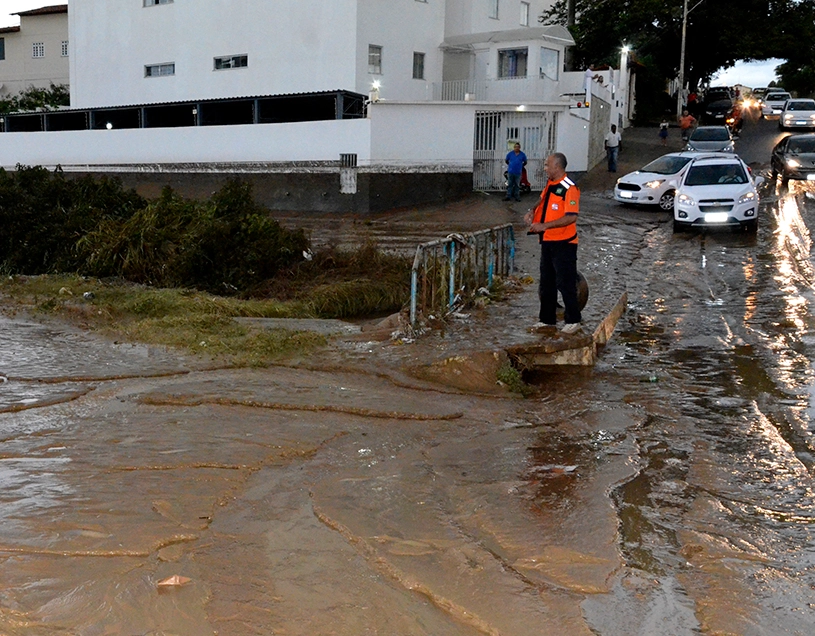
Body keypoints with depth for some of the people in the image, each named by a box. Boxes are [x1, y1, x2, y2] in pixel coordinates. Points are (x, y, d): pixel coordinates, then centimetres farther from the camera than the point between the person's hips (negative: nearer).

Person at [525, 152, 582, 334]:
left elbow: (571, 217, -24)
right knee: (546, 282, 14)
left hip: (563, 242, -9)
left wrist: (545, 226, -26)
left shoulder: (569, 188, -17)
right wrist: (532, 212, 7)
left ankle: (573, 321, 8)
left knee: (565, 283, -3)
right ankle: (547, 319, 24)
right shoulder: (549, 184, 10)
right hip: (547, 241, 9)